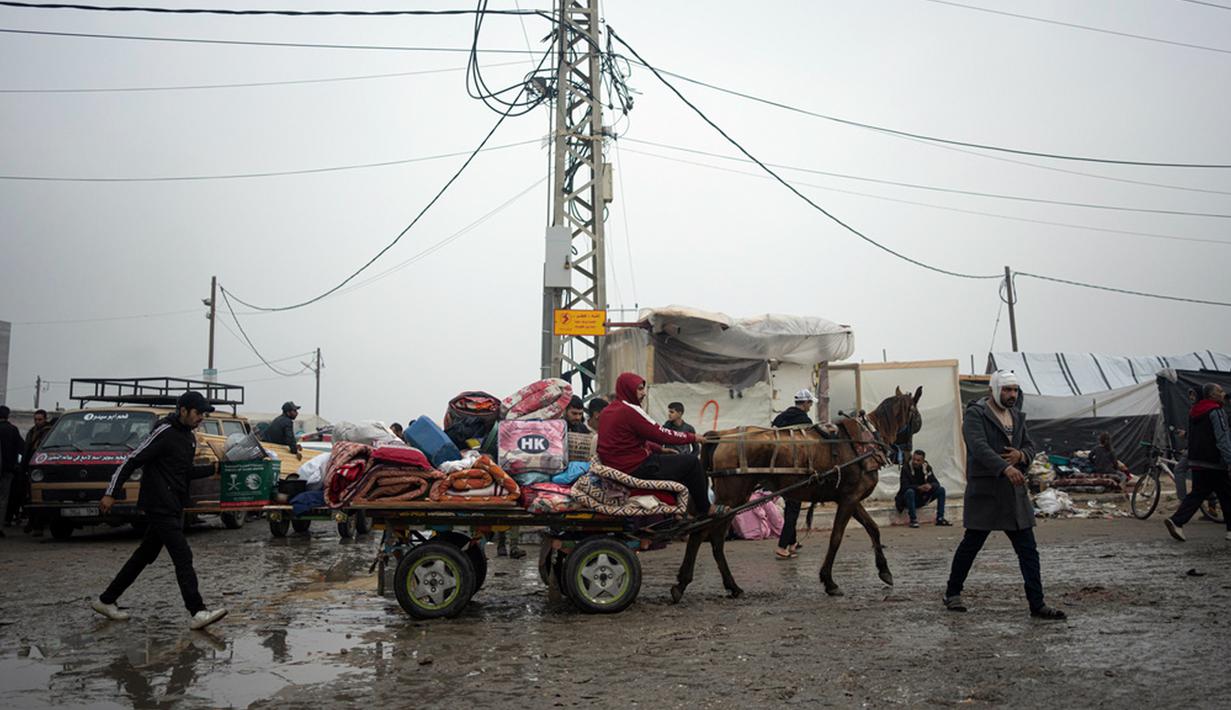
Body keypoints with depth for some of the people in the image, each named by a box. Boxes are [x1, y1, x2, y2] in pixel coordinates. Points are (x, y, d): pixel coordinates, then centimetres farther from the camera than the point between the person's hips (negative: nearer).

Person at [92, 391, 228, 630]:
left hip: (172, 509, 10)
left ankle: (106, 600, 28)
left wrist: (213, 468, 9)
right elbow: (132, 461, -14)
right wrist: (111, 494, -15)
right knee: (183, 557, -12)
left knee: (145, 556, 16)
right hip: (159, 507, -10)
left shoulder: (189, 438, 14)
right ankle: (197, 613, -13)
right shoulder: (164, 433, -14)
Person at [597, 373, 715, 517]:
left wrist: (660, 449, 14)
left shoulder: (608, 410, 12)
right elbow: (660, 434, -15)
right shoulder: (629, 410, -18)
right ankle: (704, 509, 12)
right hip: (636, 469, -10)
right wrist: (693, 437, -4)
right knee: (692, 462, -3)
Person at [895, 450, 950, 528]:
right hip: (907, 498, -5)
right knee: (910, 492, -38)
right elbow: (904, 486, -24)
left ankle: (940, 519, -8)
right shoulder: (906, 468, -15)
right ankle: (913, 520, -27)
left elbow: (936, 483, -5)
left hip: (922, 499, 5)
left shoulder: (927, 467, -1)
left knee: (941, 489, -9)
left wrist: (930, 485, -30)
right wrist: (919, 487, -39)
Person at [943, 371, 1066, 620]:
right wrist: (1005, 468, -39)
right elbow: (979, 447, -24)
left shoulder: (1017, 416, 15)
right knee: (971, 544, 5)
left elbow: (1030, 447, 17)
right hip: (985, 491, -6)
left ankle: (1038, 605, 7)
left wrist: (1021, 455, -9)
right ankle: (952, 594, 21)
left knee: (1028, 550, 3)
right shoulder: (975, 415, -9)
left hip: (1015, 493, 7)